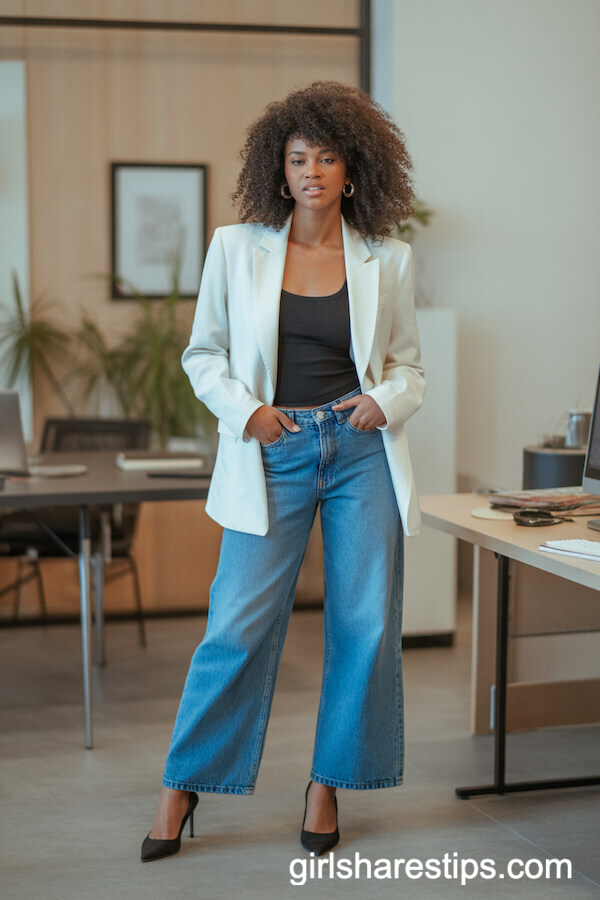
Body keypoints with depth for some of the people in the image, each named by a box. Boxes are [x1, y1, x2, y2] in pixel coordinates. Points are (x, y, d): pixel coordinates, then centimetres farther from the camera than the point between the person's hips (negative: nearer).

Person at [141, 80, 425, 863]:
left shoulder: (387, 260, 4)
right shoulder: (236, 248, 2)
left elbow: (408, 364, 12)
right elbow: (203, 352, 8)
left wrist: (388, 401, -9)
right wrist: (244, 409, -8)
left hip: (363, 451, 2)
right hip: (273, 454, -1)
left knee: (366, 624, 3)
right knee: (239, 624, -4)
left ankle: (328, 784, 21)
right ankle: (183, 785, 13)